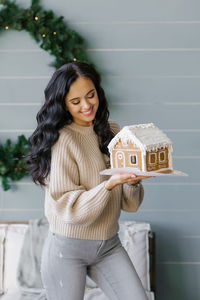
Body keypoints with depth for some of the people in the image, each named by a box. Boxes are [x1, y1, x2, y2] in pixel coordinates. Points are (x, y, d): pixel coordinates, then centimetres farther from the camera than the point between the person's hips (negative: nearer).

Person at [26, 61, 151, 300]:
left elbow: (130, 205, 1)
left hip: (109, 245, 4)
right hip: (67, 250, -4)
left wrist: (132, 181, -20)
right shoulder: (61, 140, -14)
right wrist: (110, 184, -31)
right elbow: (69, 209, -18)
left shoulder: (112, 132, 2)